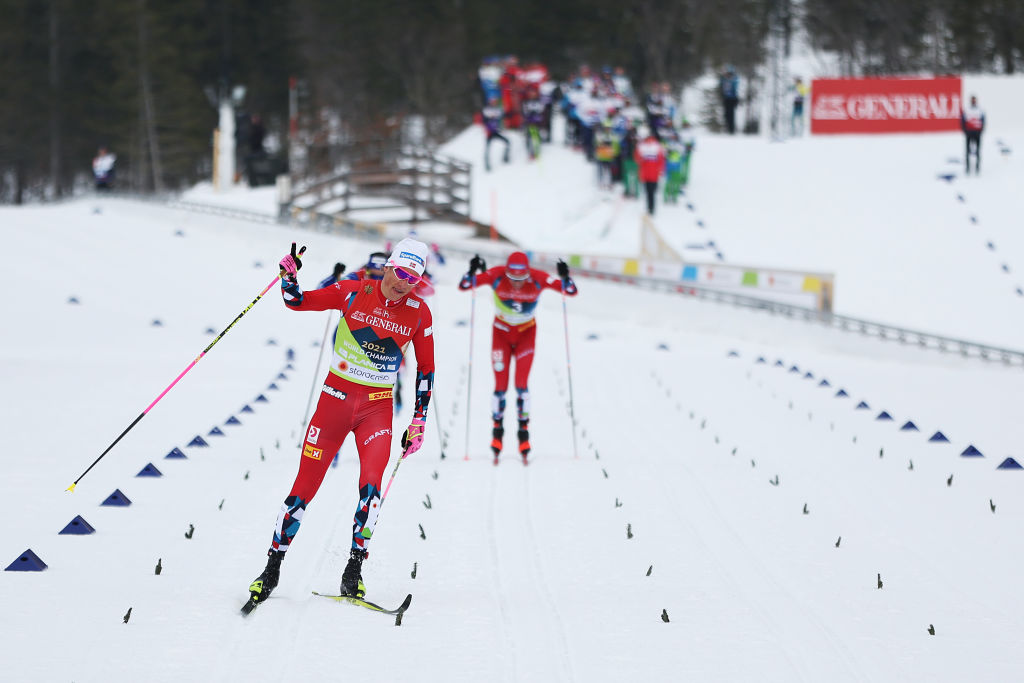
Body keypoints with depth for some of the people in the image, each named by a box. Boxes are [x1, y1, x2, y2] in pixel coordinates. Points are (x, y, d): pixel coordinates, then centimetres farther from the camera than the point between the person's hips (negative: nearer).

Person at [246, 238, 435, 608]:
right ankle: (273, 568, 11)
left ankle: (353, 573, -14)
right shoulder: (354, 292, -6)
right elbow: (298, 302, 3)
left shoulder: (419, 313, -3)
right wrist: (289, 275, -17)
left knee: (371, 480, -21)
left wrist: (418, 422, 4)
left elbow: (425, 369, 7)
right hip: (336, 397, 0)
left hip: (377, 406, 0)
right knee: (306, 483, -1)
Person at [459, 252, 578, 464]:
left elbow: (571, 291, -24)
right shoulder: (497, 276, -25)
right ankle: (497, 429, 15)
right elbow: (464, 285, -24)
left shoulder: (538, 279, -26)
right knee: (501, 386, -4)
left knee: (521, 385, -10)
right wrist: (473, 272, -44)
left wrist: (565, 278, -44)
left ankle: (524, 431, 1)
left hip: (526, 333, 0)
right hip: (501, 332, 0)